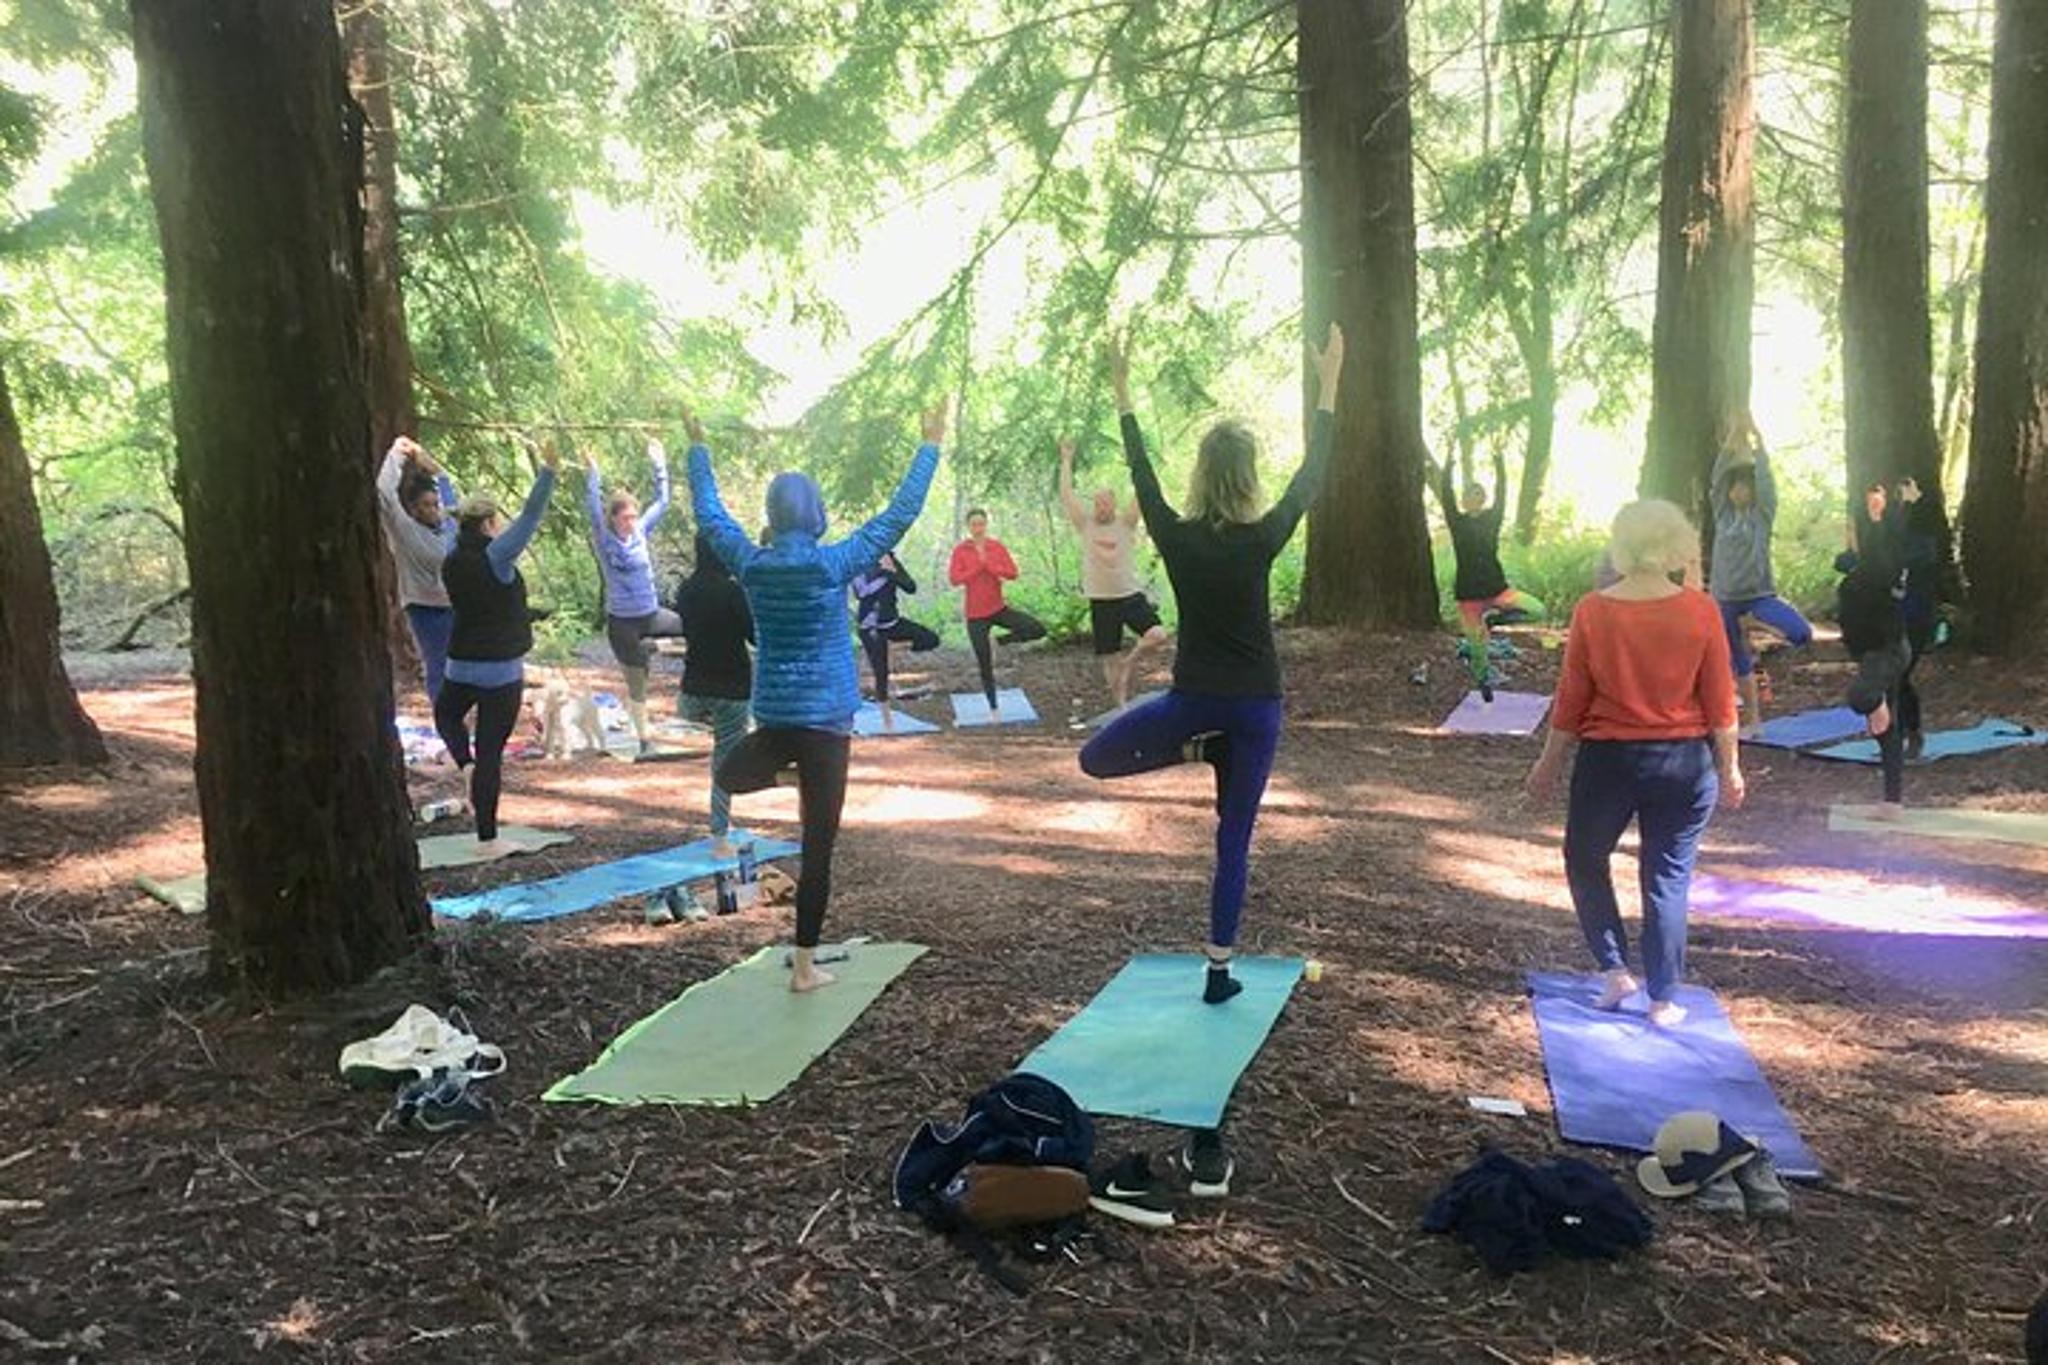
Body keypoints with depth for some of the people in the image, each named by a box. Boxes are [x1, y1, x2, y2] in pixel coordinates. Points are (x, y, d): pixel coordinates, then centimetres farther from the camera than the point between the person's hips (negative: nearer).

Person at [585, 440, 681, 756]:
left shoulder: (640, 532, 0)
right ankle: (644, 738, 23)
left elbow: (662, 503, 4)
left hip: (652, 614, 4)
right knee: (636, 682, 8)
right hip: (622, 622, -4)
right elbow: (593, 509, -25)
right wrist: (592, 474, -34)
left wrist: (659, 465, 0)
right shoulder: (605, 540, -11)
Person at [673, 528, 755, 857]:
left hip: (695, 686, 5)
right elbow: (755, 635, -12)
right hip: (731, 687, -5)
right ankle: (720, 837, 5)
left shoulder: (686, 590, 3)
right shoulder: (731, 591, -17)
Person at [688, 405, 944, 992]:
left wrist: (698, 451, 30)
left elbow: (709, 514, 17)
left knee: (728, 775, 38)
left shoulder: (752, 565, -1)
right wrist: (931, 446, 3)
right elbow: (900, 513, -5)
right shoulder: (833, 564, -11)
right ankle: (804, 966, 9)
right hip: (825, 720, -3)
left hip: (772, 717, 3)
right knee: (817, 849, 3)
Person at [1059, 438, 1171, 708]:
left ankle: (1130, 663, 5)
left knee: (1158, 635, -22)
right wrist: (1067, 461, -2)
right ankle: (1122, 706, 20)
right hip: (1101, 602, 1)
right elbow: (1066, 495, -3)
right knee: (1110, 659, 5)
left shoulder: (1126, 523, 0)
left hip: (1131, 596, -1)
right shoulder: (1085, 525, 2)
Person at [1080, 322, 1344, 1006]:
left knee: (1094, 757, 24)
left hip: (1194, 698, 0)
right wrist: (1329, 386, 7)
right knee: (1234, 841, 9)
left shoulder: (1175, 537, -8)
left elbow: (1140, 471, 7)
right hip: (1255, 706, 1)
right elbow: (1313, 474, 1)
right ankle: (1219, 972, 12)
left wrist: (1123, 394, 18)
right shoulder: (1262, 539, -11)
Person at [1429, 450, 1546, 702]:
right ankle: (1484, 684, 23)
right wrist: (1448, 465, -16)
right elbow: (1446, 494, -10)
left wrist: (1500, 463, -8)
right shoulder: (1458, 522, -1)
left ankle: (1492, 616, 5)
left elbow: (1501, 494, -2)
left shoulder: (1491, 519, 5)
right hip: (1468, 591, -2)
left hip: (1496, 586, 2)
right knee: (1477, 646, 2)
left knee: (1538, 610, -13)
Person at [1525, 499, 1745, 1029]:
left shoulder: (1593, 612, -10)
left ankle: (1616, 971, 16)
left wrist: (1549, 764, 8)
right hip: (1684, 763, 1)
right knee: (1668, 879, 10)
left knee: (1585, 860, 21)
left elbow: (1571, 700, -4)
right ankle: (1664, 1001, 17)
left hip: (1608, 760, -1)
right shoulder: (1701, 612, -8)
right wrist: (1729, 768, 10)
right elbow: (1720, 703, -3)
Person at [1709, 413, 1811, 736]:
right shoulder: (1723, 514, 8)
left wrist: (1756, 438, -3)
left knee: (1801, 633, -27)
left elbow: (1765, 477, -8)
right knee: (1740, 662, 9)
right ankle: (1753, 720, 19)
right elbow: (1718, 476, 1)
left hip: (1759, 594, -3)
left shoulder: (1762, 515, 0)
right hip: (1726, 599, 3)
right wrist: (1734, 436, -1)